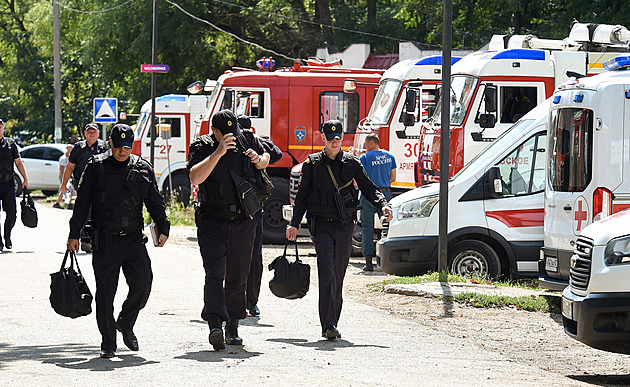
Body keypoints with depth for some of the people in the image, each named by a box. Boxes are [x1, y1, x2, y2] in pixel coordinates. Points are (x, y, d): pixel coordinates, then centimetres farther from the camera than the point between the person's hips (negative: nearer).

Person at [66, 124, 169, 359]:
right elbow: (82, 202, 4)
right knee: (105, 291, -2)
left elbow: (155, 203, 13)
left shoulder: (143, 169, 8)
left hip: (133, 239, 2)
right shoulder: (96, 167, 3)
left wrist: (163, 228, 1)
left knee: (142, 283, -10)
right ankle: (108, 343, 7)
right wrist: (74, 235, 1)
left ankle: (126, 323, 17)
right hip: (105, 240, -2)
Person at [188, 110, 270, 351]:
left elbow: (265, 159, 26)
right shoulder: (201, 147, -6)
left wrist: (258, 159, 2)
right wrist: (219, 152, -28)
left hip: (243, 223, 4)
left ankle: (232, 327, 23)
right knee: (214, 274, -16)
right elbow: (195, 177, -23)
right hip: (212, 223, -4)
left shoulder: (247, 142, 5)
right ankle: (215, 325, -27)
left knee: (238, 277, 10)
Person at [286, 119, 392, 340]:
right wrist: (294, 223, 0)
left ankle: (331, 323, 18)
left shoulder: (352, 163, 9)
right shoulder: (312, 164, 5)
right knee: (327, 274, -15)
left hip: (345, 225, 3)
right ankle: (328, 325, -21)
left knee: (338, 276, 8)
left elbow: (368, 188, 8)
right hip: (322, 224, -3)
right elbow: (302, 196, 8)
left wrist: (382, 205, -11)